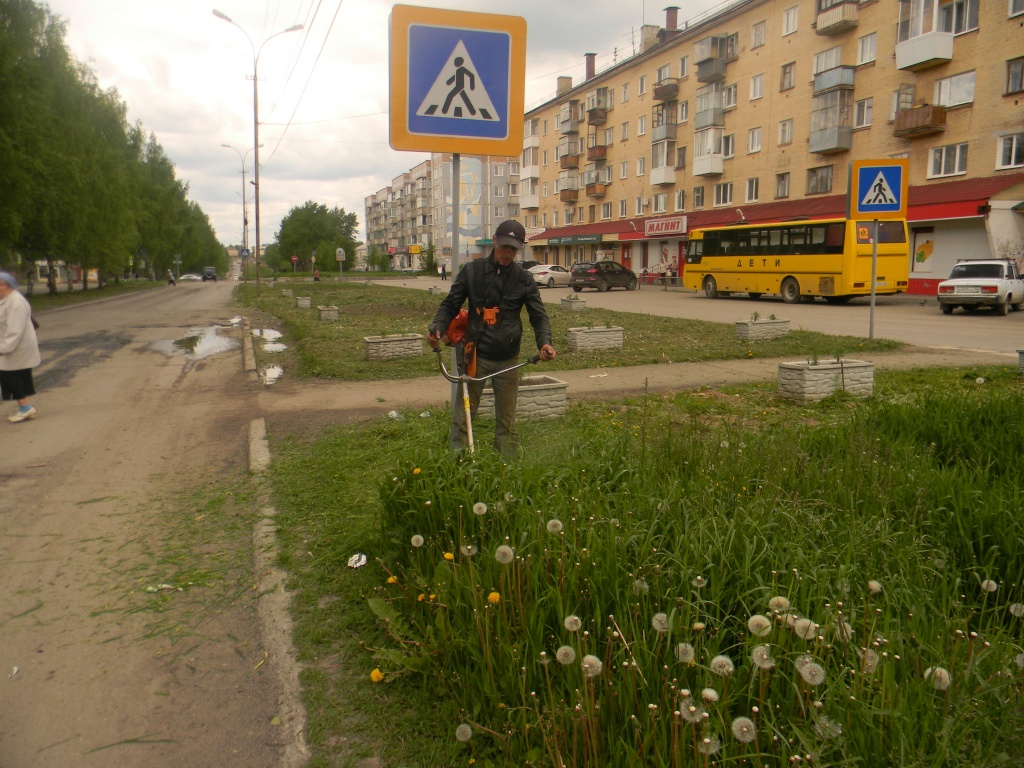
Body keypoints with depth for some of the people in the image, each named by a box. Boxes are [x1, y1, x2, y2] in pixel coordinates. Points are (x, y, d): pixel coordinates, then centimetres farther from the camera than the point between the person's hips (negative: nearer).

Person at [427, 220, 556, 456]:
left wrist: (544, 341, -20)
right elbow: (450, 305, 5)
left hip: (507, 361, 1)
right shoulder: (471, 271, 1)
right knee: (462, 417, 0)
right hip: (475, 356, 0)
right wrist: (437, 326, -16)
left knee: (506, 421, 9)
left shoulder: (524, 279, 1)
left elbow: (538, 315, 1)